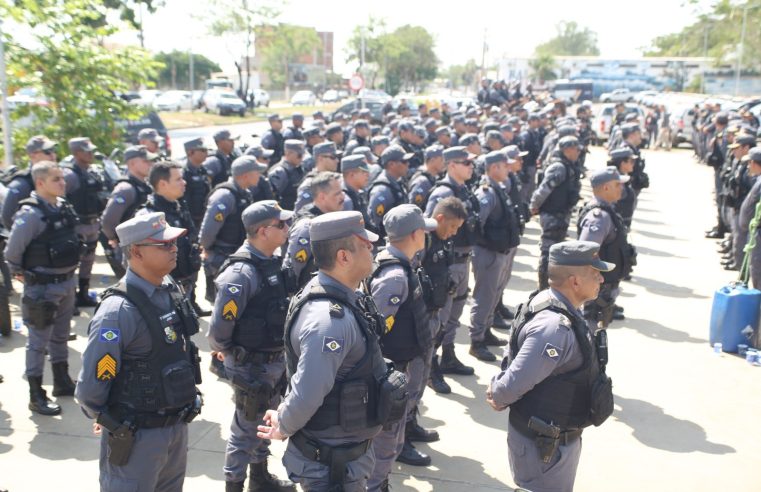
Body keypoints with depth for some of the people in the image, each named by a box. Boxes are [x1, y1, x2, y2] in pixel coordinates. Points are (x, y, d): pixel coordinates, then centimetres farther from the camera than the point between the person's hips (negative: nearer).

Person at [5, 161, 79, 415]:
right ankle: (36, 395, 14)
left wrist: (70, 270, 14)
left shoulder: (63, 206, 2)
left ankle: (62, 381, 34)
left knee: (61, 336, 20)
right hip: (42, 287, -7)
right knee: (39, 341, 3)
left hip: (66, 282, 7)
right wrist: (21, 273, 0)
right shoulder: (30, 214, -21)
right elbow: (12, 251, -15)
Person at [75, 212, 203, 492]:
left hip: (177, 427, 7)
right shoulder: (119, 311, -24)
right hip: (136, 436, -7)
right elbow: (89, 388, -19)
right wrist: (110, 420, -2)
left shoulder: (171, 290, -1)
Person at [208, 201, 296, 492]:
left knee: (264, 422, 23)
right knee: (246, 428, 9)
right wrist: (227, 352, -6)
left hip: (275, 361, 8)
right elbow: (219, 328, -24)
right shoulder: (241, 273, -25)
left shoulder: (273, 262, 0)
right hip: (251, 366, -8)